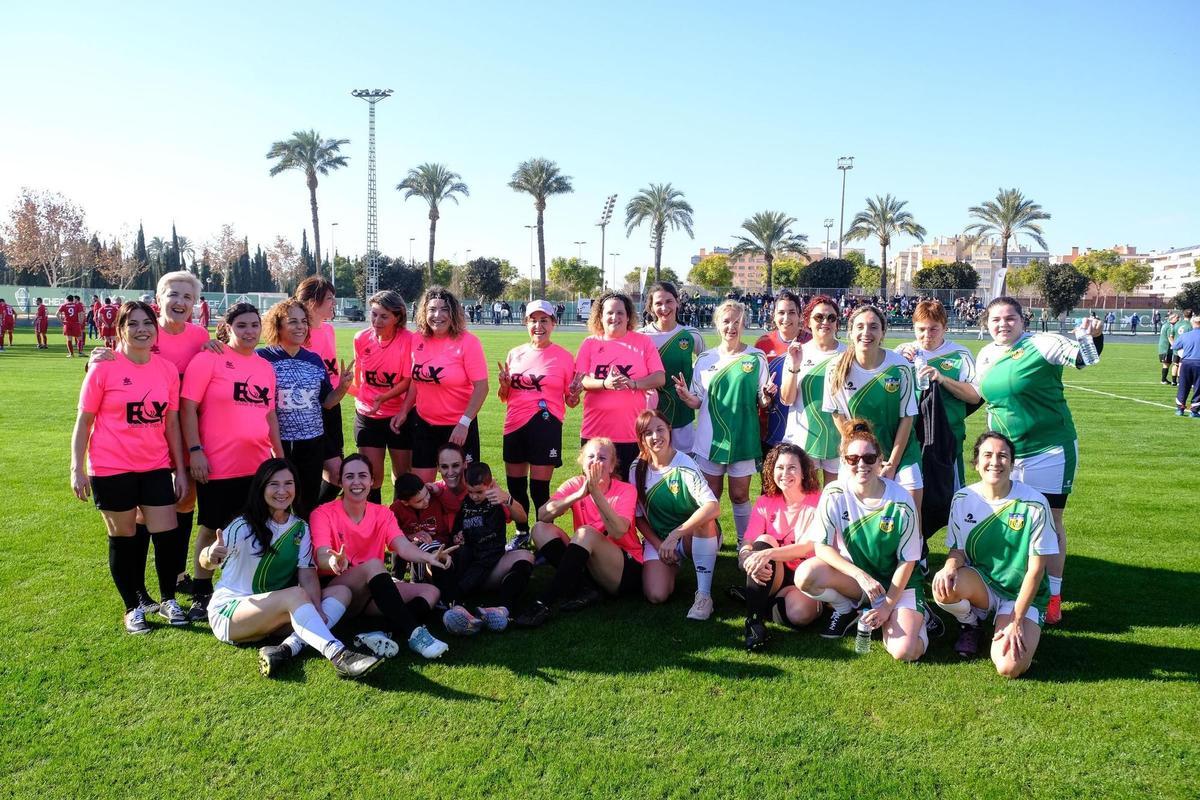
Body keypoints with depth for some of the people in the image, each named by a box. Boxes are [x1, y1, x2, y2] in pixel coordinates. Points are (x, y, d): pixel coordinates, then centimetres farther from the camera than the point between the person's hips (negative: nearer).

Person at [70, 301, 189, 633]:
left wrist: (180, 469, 5)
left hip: (156, 467, 3)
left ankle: (168, 600, 24)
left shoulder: (167, 369, 1)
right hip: (112, 469, -3)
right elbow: (83, 420, -4)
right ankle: (133, 608, 25)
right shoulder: (104, 368, -8)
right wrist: (78, 468, -8)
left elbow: (172, 423, 6)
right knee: (123, 538, 9)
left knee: (167, 535, 3)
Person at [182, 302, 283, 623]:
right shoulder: (208, 359, -6)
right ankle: (201, 595, 22)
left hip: (258, 465, 5)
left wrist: (280, 456, 15)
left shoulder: (266, 367, 11)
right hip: (218, 465, -5)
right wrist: (195, 450, -17)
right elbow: (188, 407, -10)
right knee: (212, 529, 7)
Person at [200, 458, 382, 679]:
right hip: (228, 612, -6)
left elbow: (308, 575, -6)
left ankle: (288, 649, -34)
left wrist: (317, 610, -25)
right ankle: (339, 656, -49)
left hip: (276, 609, 6)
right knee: (296, 594, -33)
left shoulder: (300, 528, 3)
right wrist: (210, 555, -42)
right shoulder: (244, 526, -10)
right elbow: (206, 562, -17)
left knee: (341, 592, -14)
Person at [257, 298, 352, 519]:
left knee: (309, 503, 12)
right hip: (277, 443, -4)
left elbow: (326, 402, 13)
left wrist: (343, 386, -6)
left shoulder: (314, 360, 8)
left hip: (313, 442, 4)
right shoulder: (262, 358, -7)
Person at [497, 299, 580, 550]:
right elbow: (505, 398, 16)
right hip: (515, 425, 4)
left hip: (545, 425, -4)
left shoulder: (564, 357, -1)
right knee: (515, 484, 13)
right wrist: (504, 384, -4)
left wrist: (574, 395, -18)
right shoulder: (515, 355, 9)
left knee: (539, 487, -4)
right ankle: (522, 533, 33)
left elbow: (571, 401, 4)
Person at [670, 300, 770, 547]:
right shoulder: (705, 359, 3)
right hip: (710, 437, 2)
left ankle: (745, 542, 22)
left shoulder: (756, 358, -1)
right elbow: (698, 402, 7)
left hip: (743, 437, -1)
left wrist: (767, 396, -20)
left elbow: (762, 402, 2)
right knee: (711, 496, 9)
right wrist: (686, 397, -15)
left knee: (739, 495, 6)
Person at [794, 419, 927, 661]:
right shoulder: (834, 494, -15)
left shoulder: (900, 501, -18)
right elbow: (821, 546, -14)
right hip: (854, 573, 2)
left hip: (898, 581, -2)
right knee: (806, 575, -29)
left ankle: (914, 614, 12)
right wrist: (860, 575, -26)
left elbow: (907, 560, -11)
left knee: (905, 652, -23)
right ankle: (846, 609, 3)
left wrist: (888, 606, -14)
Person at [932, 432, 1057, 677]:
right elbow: (957, 550, 0)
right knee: (944, 586, -33)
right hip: (981, 584, 3)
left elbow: (1035, 569, -12)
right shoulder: (963, 499, -7)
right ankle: (971, 625, 3)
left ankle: (1012, 631, 12)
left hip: (1023, 595, -2)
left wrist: (1016, 622, -16)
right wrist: (950, 567, -26)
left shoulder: (1034, 504, -16)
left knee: (1010, 668, -25)